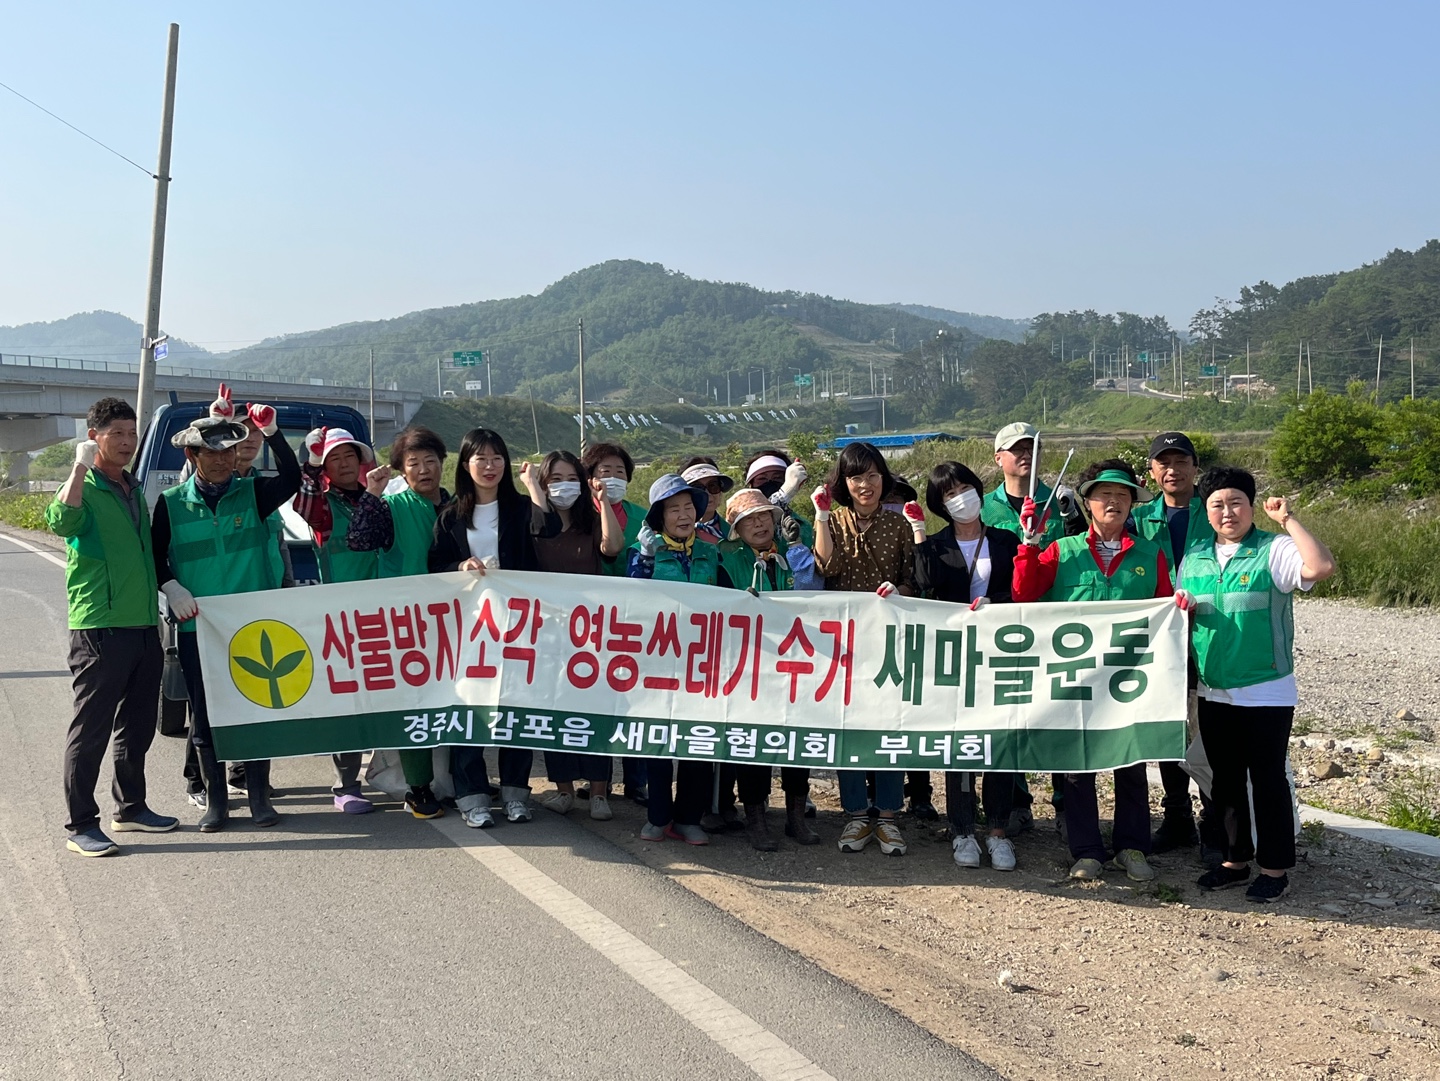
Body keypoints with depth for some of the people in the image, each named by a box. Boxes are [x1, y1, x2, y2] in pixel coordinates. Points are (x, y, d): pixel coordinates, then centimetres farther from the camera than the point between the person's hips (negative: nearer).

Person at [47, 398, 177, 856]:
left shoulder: (135, 489, 18)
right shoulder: (83, 488, -5)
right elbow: (62, 523, -28)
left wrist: (167, 587, 20)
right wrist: (81, 466, -28)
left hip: (144, 626, 8)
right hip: (99, 629, -8)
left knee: (137, 727, 15)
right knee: (91, 729, -4)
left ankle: (130, 808, 27)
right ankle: (80, 826, 1)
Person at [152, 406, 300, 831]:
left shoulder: (252, 493, 2)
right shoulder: (171, 503, 3)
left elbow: (291, 480, -15)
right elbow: (154, 556, 8)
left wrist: (271, 432, -27)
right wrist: (172, 588, -10)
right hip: (196, 628, 0)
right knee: (205, 716, 5)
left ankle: (259, 796, 17)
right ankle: (215, 801, 17)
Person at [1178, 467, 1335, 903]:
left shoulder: (1274, 549, -8)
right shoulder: (1194, 555, 9)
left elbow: (1321, 567, -27)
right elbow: (1182, 611, 19)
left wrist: (1289, 520, -22)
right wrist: (1184, 612, -4)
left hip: (1266, 693, -5)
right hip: (1213, 692, 6)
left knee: (1267, 778, 3)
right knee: (1225, 779, 14)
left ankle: (1275, 867, 15)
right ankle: (1236, 858, 28)